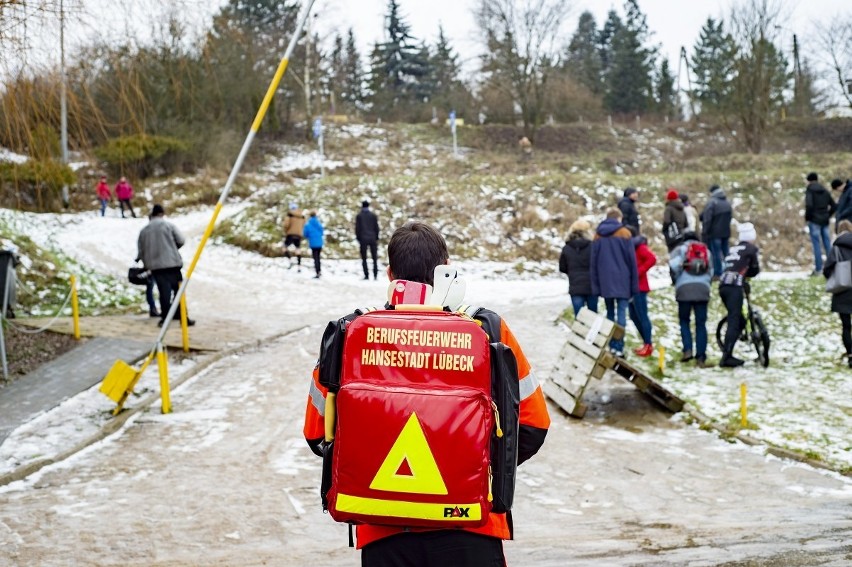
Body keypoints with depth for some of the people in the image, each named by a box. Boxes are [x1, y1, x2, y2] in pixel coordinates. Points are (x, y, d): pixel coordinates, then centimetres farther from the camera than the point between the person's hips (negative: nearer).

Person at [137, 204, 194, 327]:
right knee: (178, 289, 3)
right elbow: (181, 241, -2)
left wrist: (147, 264, 20)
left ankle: (165, 318, -5)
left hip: (155, 266, 3)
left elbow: (141, 251, 9)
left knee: (164, 292, 2)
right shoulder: (168, 225, -1)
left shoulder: (144, 231, 8)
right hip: (172, 263, -3)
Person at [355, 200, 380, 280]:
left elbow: (357, 228, 0)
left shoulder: (359, 216, 1)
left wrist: (358, 239, 7)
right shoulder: (373, 215, 5)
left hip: (363, 239, -1)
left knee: (364, 258, 3)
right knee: (374, 258, 5)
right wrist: (376, 238, 11)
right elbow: (376, 227, 5)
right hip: (372, 239, 1)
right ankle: (375, 275, -5)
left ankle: (366, 275, -4)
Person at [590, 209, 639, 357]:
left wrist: (595, 286, 12)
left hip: (605, 282, 4)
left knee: (610, 312, 13)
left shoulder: (598, 236, 9)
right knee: (621, 312, -5)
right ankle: (619, 347, -12)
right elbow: (632, 259, -3)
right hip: (622, 281, -4)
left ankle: (612, 346, 11)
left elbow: (593, 262, 8)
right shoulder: (624, 233, -2)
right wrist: (634, 284, 2)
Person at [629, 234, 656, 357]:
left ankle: (648, 346, -1)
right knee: (634, 316, 12)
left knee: (642, 316, -6)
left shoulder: (639, 246, -9)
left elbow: (652, 259, -23)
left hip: (639, 287, -9)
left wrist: (638, 272, -20)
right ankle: (646, 343, 20)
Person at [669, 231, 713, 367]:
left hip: (684, 288, -2)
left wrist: (677, 279, 7)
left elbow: (674, 264, -8)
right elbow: (711, 272, 15)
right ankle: (701, 357, 0)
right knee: (701, 324, 5)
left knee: (684, 321, 12)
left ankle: (687, 349, -5)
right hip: (703, 288, 2)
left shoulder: (680, 249, 11)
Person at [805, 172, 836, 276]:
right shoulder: (825, 191, 11)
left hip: (814, 221, -5)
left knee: (816, 244, -4)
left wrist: (807, 217, -8)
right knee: (827, 244, 9)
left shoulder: (810, 191, -7)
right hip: (825, 221, 5)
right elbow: (834, 206, 10)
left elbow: (809, 205, -20)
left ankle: (818, 269, -6)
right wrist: (828, 215, 16)